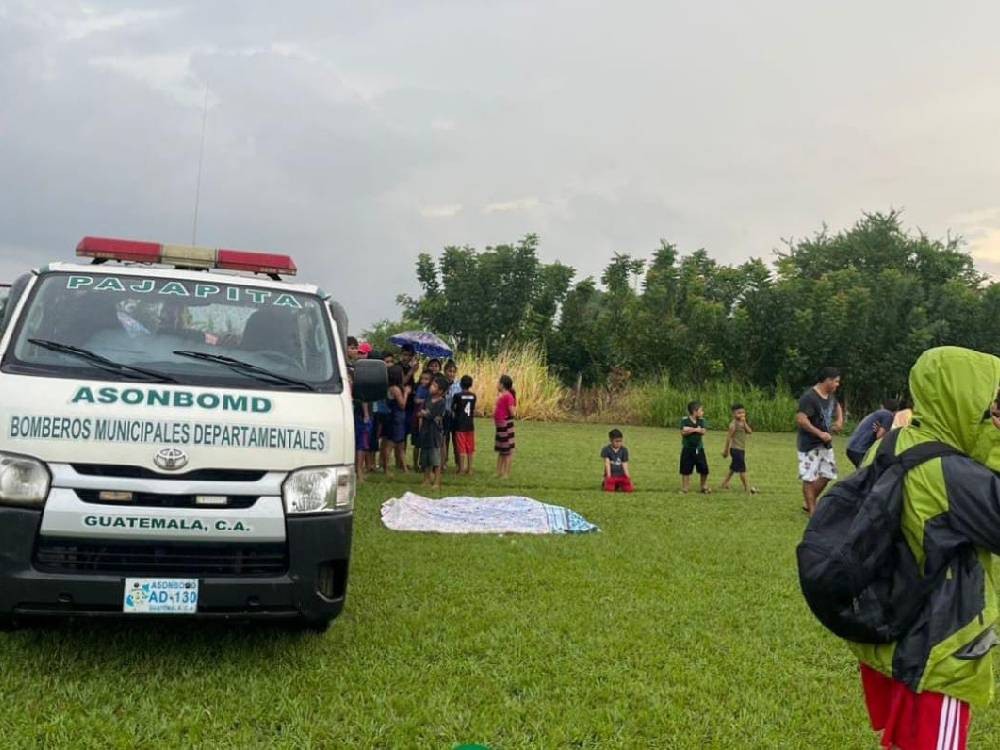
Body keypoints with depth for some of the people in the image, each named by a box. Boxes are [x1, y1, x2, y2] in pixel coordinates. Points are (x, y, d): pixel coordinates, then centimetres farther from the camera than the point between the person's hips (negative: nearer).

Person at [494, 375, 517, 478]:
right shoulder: (502, 396, 13)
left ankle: (506, 474, 3)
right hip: (500, 426, 10)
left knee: (507, 450, -2)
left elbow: (513, 413, -17)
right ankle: (499, 472, 22)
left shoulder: (508, 396, -16)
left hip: (506, 426, -10)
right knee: (501, 450, 15)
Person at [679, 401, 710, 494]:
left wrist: (691, 429, -19)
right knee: (686, 470, 2)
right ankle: (685, 489, 12)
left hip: (699, 449, 4)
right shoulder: (685, 420, -9)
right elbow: (683, 432, -20)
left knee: (704, 469, 7)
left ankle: (704, 487, 23)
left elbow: (703, 431, -11)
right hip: (688, 449, -4)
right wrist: (696, 429, -18)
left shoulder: (702, 420, 3)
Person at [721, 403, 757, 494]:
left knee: (734, 468, 17)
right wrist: (726, 450, -9)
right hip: (736, 449, -9)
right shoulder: (733, 424, -14)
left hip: (741, 449, 9)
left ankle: (725, 483, 28)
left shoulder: (743, 423, 9)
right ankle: (747, 488, -2)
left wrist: (745, 423, -13)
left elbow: (750, 432, -3)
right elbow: (729, 437, -12)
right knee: (742, 469, -6)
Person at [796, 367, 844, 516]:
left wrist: (840, 421, 11)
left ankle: (809, 504, 27)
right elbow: (801, 419, -29)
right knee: (809, 478, -3)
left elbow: (837, 406, 30)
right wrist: (820, 433, -26)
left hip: (825, 443, 9)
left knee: (827, 475, 13)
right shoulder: (809, 397, -22)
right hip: (810, 445, -9)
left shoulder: (830, 395, 7)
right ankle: (813, 511, 3)